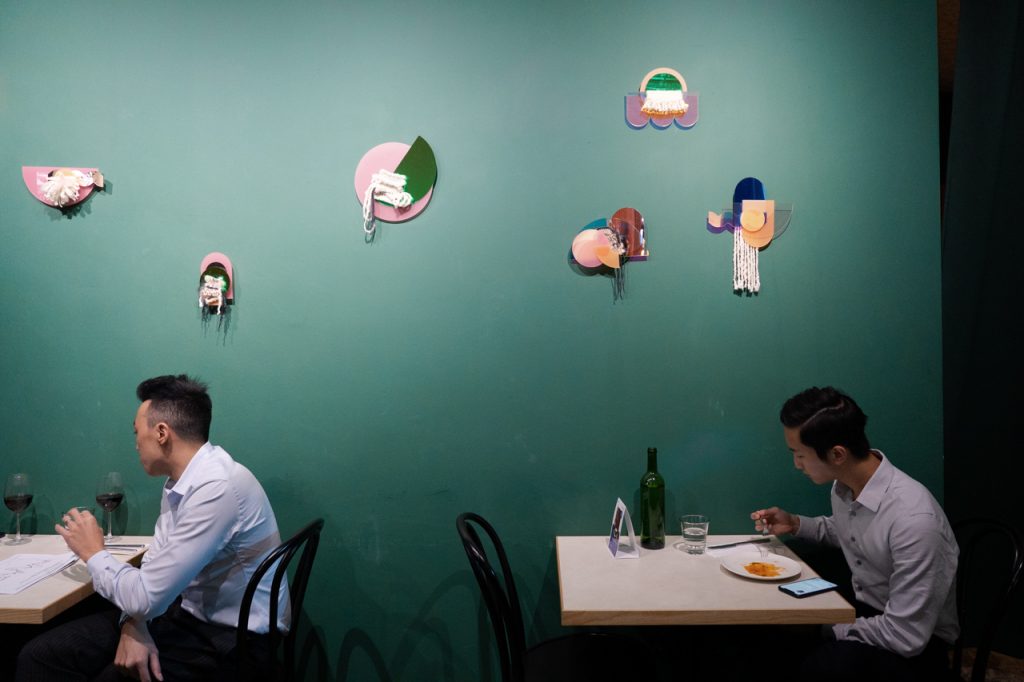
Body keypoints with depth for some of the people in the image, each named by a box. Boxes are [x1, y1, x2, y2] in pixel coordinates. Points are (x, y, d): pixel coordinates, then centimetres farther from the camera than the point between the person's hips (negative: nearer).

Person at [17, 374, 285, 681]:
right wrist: (133, 625, -9)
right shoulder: (179, 482, 4)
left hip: (229, 641, -8)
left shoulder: (218, 488, -27)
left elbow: (146, 597, -24)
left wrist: (93, 553, -5)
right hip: (186, 613, 8)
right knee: (40, 655, 1)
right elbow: (154, 568, 11)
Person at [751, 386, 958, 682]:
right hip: (863, 608, 7)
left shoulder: (913, 519, -32)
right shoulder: (843, 483, -7)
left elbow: (906, 637, -27)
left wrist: (832, 629, -16)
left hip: (915, 640, -7)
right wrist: (795, 523, 1)